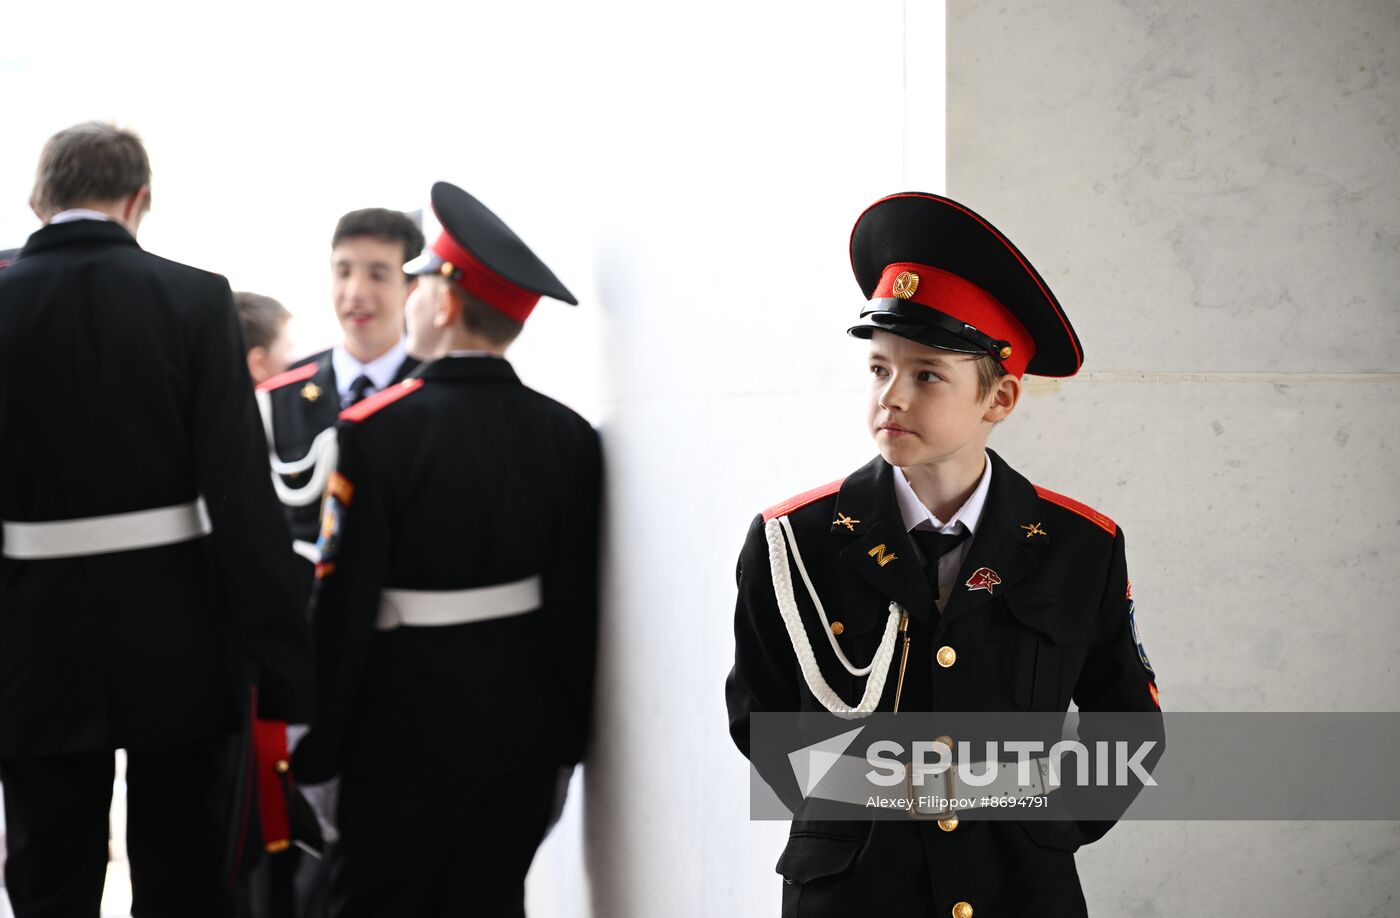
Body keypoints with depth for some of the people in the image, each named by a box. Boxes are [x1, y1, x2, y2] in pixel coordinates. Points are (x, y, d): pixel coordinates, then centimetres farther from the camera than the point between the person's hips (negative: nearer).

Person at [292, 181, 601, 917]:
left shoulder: (376, 432, -13)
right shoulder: (568, 437, 0)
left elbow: (343, 605, -13)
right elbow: (579, 605, 2)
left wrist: (317, 750, -4)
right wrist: (567, 738, 12)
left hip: (410, 731, -4)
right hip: (528, 727, 4)